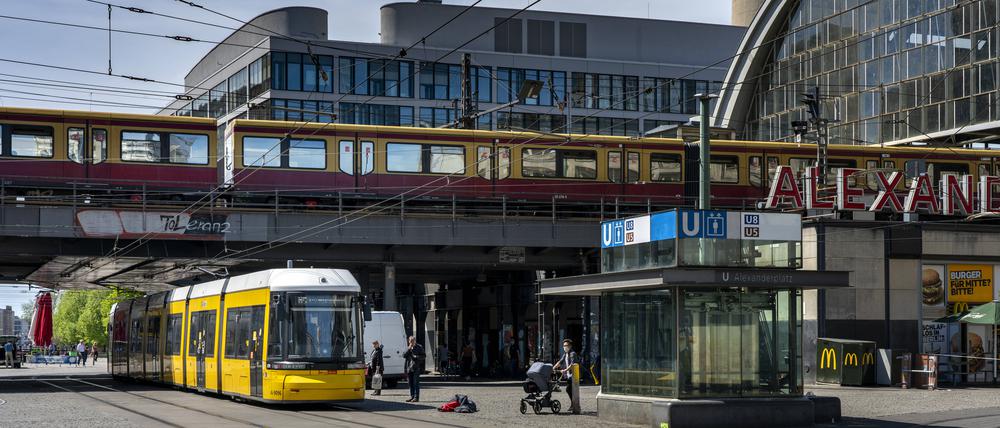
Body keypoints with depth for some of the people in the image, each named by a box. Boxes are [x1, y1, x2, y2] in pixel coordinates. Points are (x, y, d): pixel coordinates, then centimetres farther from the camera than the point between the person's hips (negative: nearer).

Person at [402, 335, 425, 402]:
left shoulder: (419, 347, 1)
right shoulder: (408, 348, 14)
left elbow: (424, 356, 0)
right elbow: (404, 355, 4)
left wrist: (416, 357, -14)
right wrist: (409, 349, -6)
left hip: (416, 368, -5)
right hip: (409, 368, 5)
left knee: (416, 383, -8)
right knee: (410, 383, 8)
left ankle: (416, 397, -7)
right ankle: (412, 396, 16)